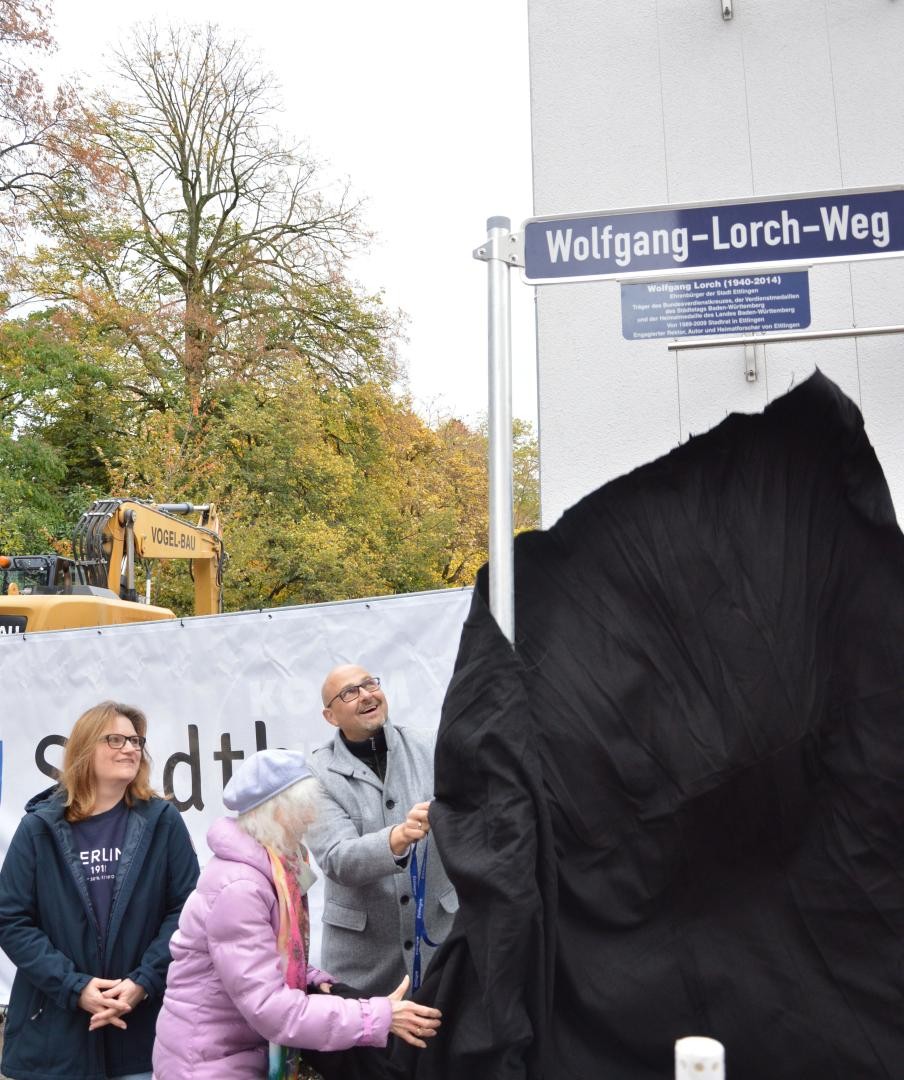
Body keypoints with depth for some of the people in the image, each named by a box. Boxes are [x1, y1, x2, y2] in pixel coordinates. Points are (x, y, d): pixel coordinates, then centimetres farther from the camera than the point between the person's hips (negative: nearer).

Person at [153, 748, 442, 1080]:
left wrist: (319, 983, -6)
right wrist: (379, 1016, -26)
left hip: (257, 1050, 7)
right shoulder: (238, 887, -24)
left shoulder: (273, 869, 2)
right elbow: (270, 1008, -27)